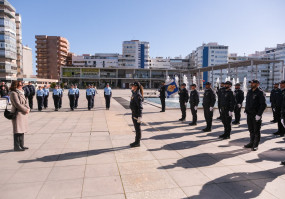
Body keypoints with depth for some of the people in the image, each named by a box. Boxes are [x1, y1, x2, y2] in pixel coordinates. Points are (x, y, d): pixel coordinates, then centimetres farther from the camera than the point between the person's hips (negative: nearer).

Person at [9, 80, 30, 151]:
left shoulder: (21, 92, 16)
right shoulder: (13, 93, -11)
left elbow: (26, 101, 14)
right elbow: (17, 104, -17)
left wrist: (28, 108, -3)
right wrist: (26, 110, -11)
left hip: (23, 114, 9)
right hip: (17, 113, -9)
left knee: (22, 130, 12)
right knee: (18, 130, -5)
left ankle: (21, 145, 20)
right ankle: (17, 147, 2)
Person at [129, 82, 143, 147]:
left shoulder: (138, 95, -18)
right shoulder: (134, 93, 12)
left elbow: (140, 107, -21)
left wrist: (139, 116, -24)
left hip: (137, 114, -10)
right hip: (134, 113, 10)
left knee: (137, 128, 0)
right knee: (136, 128, 16)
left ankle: (137, 143, 10)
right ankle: (137, 141, 27)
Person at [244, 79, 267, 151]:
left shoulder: (260, 92, -10)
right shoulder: (249, 92, 11)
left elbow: (263, 105, -13)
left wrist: (259, 114, -17)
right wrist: (246, 110, 10)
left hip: (256, 115, -6)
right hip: (249, 114, 7)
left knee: (256, 130, 2)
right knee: (251, 130, 14)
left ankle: (255, 145, 11)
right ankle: (252, 143, 26)